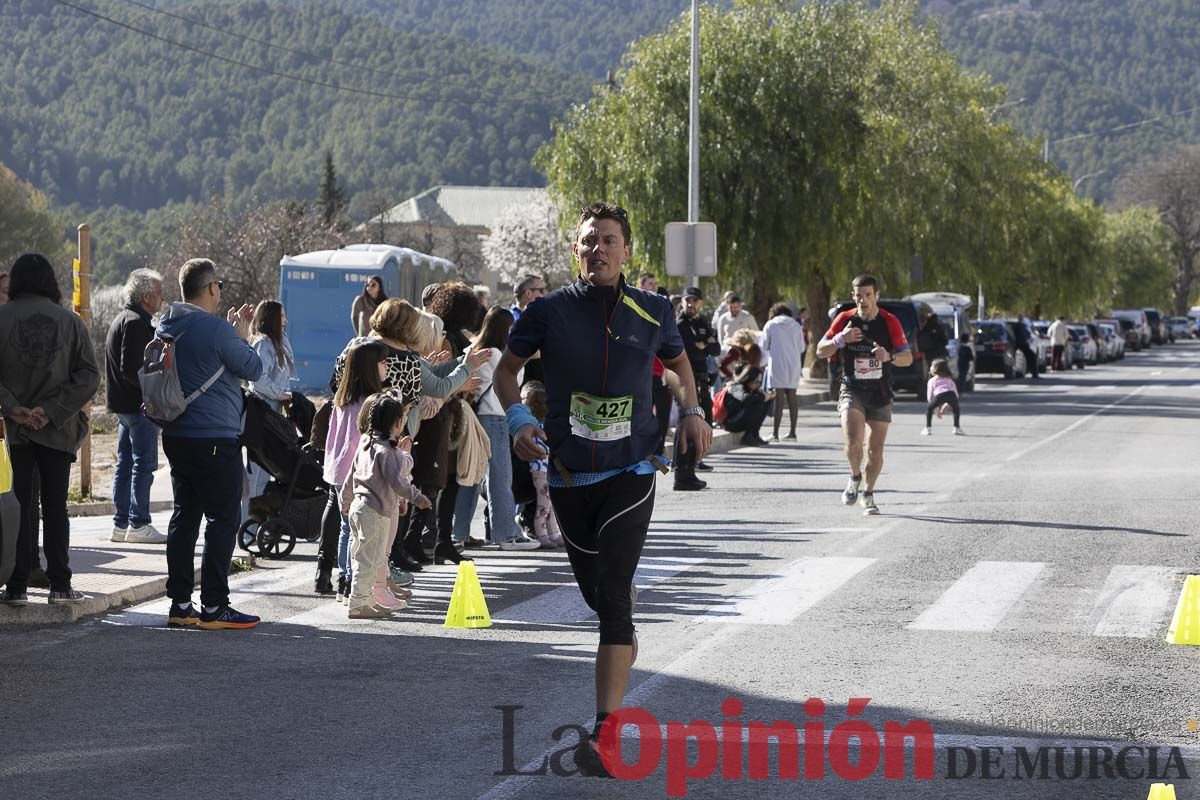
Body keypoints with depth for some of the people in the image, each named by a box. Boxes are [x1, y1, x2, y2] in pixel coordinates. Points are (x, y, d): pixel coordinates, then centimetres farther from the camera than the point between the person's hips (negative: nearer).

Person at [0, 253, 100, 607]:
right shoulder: (71, 322, -1)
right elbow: (89, 376, -6)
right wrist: (51, 410, -9)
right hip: (59, 429, 1)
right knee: (55, 505, 9)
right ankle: (59, 584, 8)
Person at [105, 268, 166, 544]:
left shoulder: (122, 320, 18)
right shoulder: (136, 323, -15)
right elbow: (130, 368, -23)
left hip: (123, 404, 11)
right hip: (138, 405, -11)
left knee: (125, 463, 12)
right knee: (144, 462, -7)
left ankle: (121, 523, 16)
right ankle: (138, 524, -6)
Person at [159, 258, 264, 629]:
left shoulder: (166, 327, 9)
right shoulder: (216, 329, -17)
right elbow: (254, 369, -8)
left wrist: (234, 332, 16)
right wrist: (242, 335, 7)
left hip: (176, 435, 8)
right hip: (216, 438, -8)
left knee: (184, 516, 12)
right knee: (222, 519, -2)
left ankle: (179, 603, 12)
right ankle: (214, 607, -3)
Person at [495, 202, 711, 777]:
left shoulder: (651, 312, 0)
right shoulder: (549, 312, -3)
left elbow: (678, 362, 21)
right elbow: (506, 369, 9)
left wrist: (692, 413, 4)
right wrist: (518, 419, -9)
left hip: (630, 472, -2)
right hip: (568, 474, 2)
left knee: (612, 595, -16)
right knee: (595, 592, 13)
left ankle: (605, 733, -21)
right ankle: (623, 639, 51)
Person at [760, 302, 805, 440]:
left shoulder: (770, 325, -2)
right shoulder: (796, 326, 8)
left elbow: (764, 346, 3)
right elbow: (802, 347, 11)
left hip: (777, 363, -4)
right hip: (794, 365, 4)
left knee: (779, 398, -6)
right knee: (792, 397, 10)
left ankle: (775, 432, -9)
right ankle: (792, 432, 11)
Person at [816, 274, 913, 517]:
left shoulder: (890, 322, -4)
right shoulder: (844, 319, -2)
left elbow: (908, 357, -3)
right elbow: (821, 351, 2)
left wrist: (889, 356, -26)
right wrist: (841, 339, -18)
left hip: (880, 394, 1)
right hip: (852, 390, -1)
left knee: (875, 449, 3)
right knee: (853, 441, -21)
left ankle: (868, 494, 23)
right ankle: (855, 477, 9)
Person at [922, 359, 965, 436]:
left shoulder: (932, 380, 28)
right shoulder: (949, 379, 37)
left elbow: (930, 396, 24)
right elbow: (955, 393, 34)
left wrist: (937, 409, 31)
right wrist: (946, 406, 36)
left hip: (939, 395, -2)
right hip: (951, 394, 2)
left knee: (929, 409, 19)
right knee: (956, 409, 29)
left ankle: (928, 429, 12)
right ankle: (957, 428, 21)